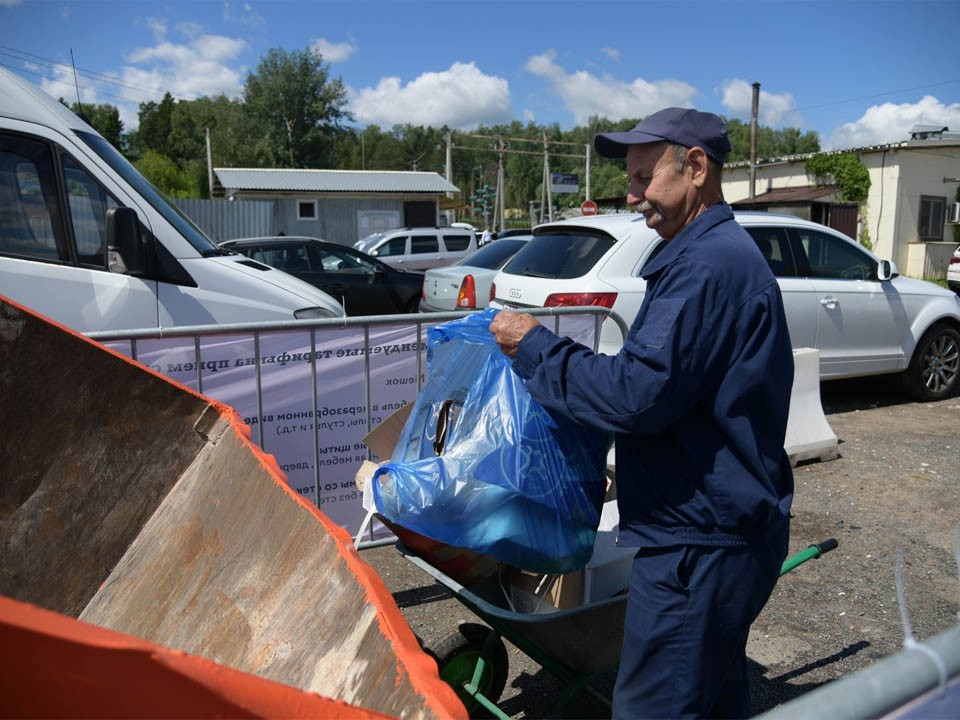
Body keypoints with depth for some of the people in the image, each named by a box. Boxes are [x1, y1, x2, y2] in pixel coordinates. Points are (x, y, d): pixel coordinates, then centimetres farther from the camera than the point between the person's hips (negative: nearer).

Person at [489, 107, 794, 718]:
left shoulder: (707, 265, -21)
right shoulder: (729, 253, 15)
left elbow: (637, 393, -27)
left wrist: (534, 346, -15)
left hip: (699, 546, -11)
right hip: (731, 530, 11)